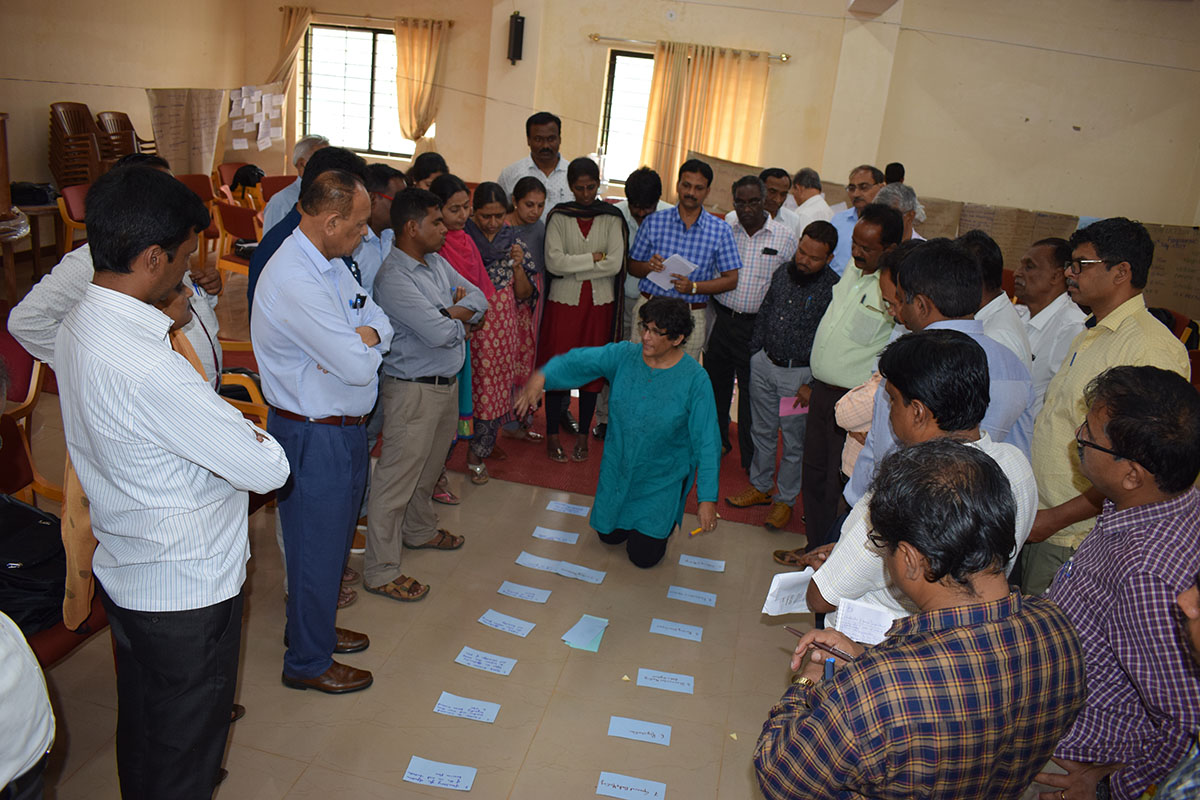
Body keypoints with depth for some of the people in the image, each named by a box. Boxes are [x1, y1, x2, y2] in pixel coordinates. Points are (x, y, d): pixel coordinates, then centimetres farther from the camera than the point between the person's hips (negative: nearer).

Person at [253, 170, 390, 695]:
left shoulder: (331, 263, 5)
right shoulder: (293, 281, -27)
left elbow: (379, 321, 6)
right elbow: (358, 366, -28)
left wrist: (358, 340, -16)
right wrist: (365, 346, -7)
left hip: (344, 428, 10)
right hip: (314, 438, -10)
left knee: (333, 539, 24)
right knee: (317, 548, 7)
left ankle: (313, 628, 46)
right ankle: (307, 663, 27)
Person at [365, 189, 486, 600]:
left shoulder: (438, 263, 7)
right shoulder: (393, 277, -22)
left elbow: (477, 297, 9)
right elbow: (438, 334, -27)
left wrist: (452, 313, -11)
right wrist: (462, 321, -5)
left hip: (447, 382, 9)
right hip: (413, 389, -9)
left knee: (429, 466, 25)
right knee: (396, 478, -1)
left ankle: (419, 530, 47)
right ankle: (381, 570, 9)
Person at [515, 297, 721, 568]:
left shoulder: (695, 379, -23)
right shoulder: (623, 355, -12)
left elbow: (706, 442, -20)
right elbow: (579, 361, -15)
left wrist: (707, 498, -21)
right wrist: (543, 375, -35)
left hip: (661, 481, -4)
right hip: (617, 471, 4)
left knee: (643, 556, 4)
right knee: (609, 536, 19)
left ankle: (667, 517, 33)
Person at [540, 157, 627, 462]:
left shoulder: (612, 218, 2)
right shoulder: (559, 217, 0)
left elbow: (615, 264, -9)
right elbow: (554, 262, -11)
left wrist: (574, 268, -10)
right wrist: (593, 258, -11)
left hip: (599, 303, 1)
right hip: (563, 301, -1)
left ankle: (583, 436, 19)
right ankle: (552, 435, 15)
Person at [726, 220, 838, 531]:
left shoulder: (833, 289, -16)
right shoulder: (783, 272, 2)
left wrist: (811, 384, -17)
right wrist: (754, 353, 14)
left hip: (800, 374, -5)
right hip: (764, 365, 5)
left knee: (794, 441, 9)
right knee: (762, 431, 18)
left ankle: (785, 499, 25)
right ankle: (759, 487, 36)